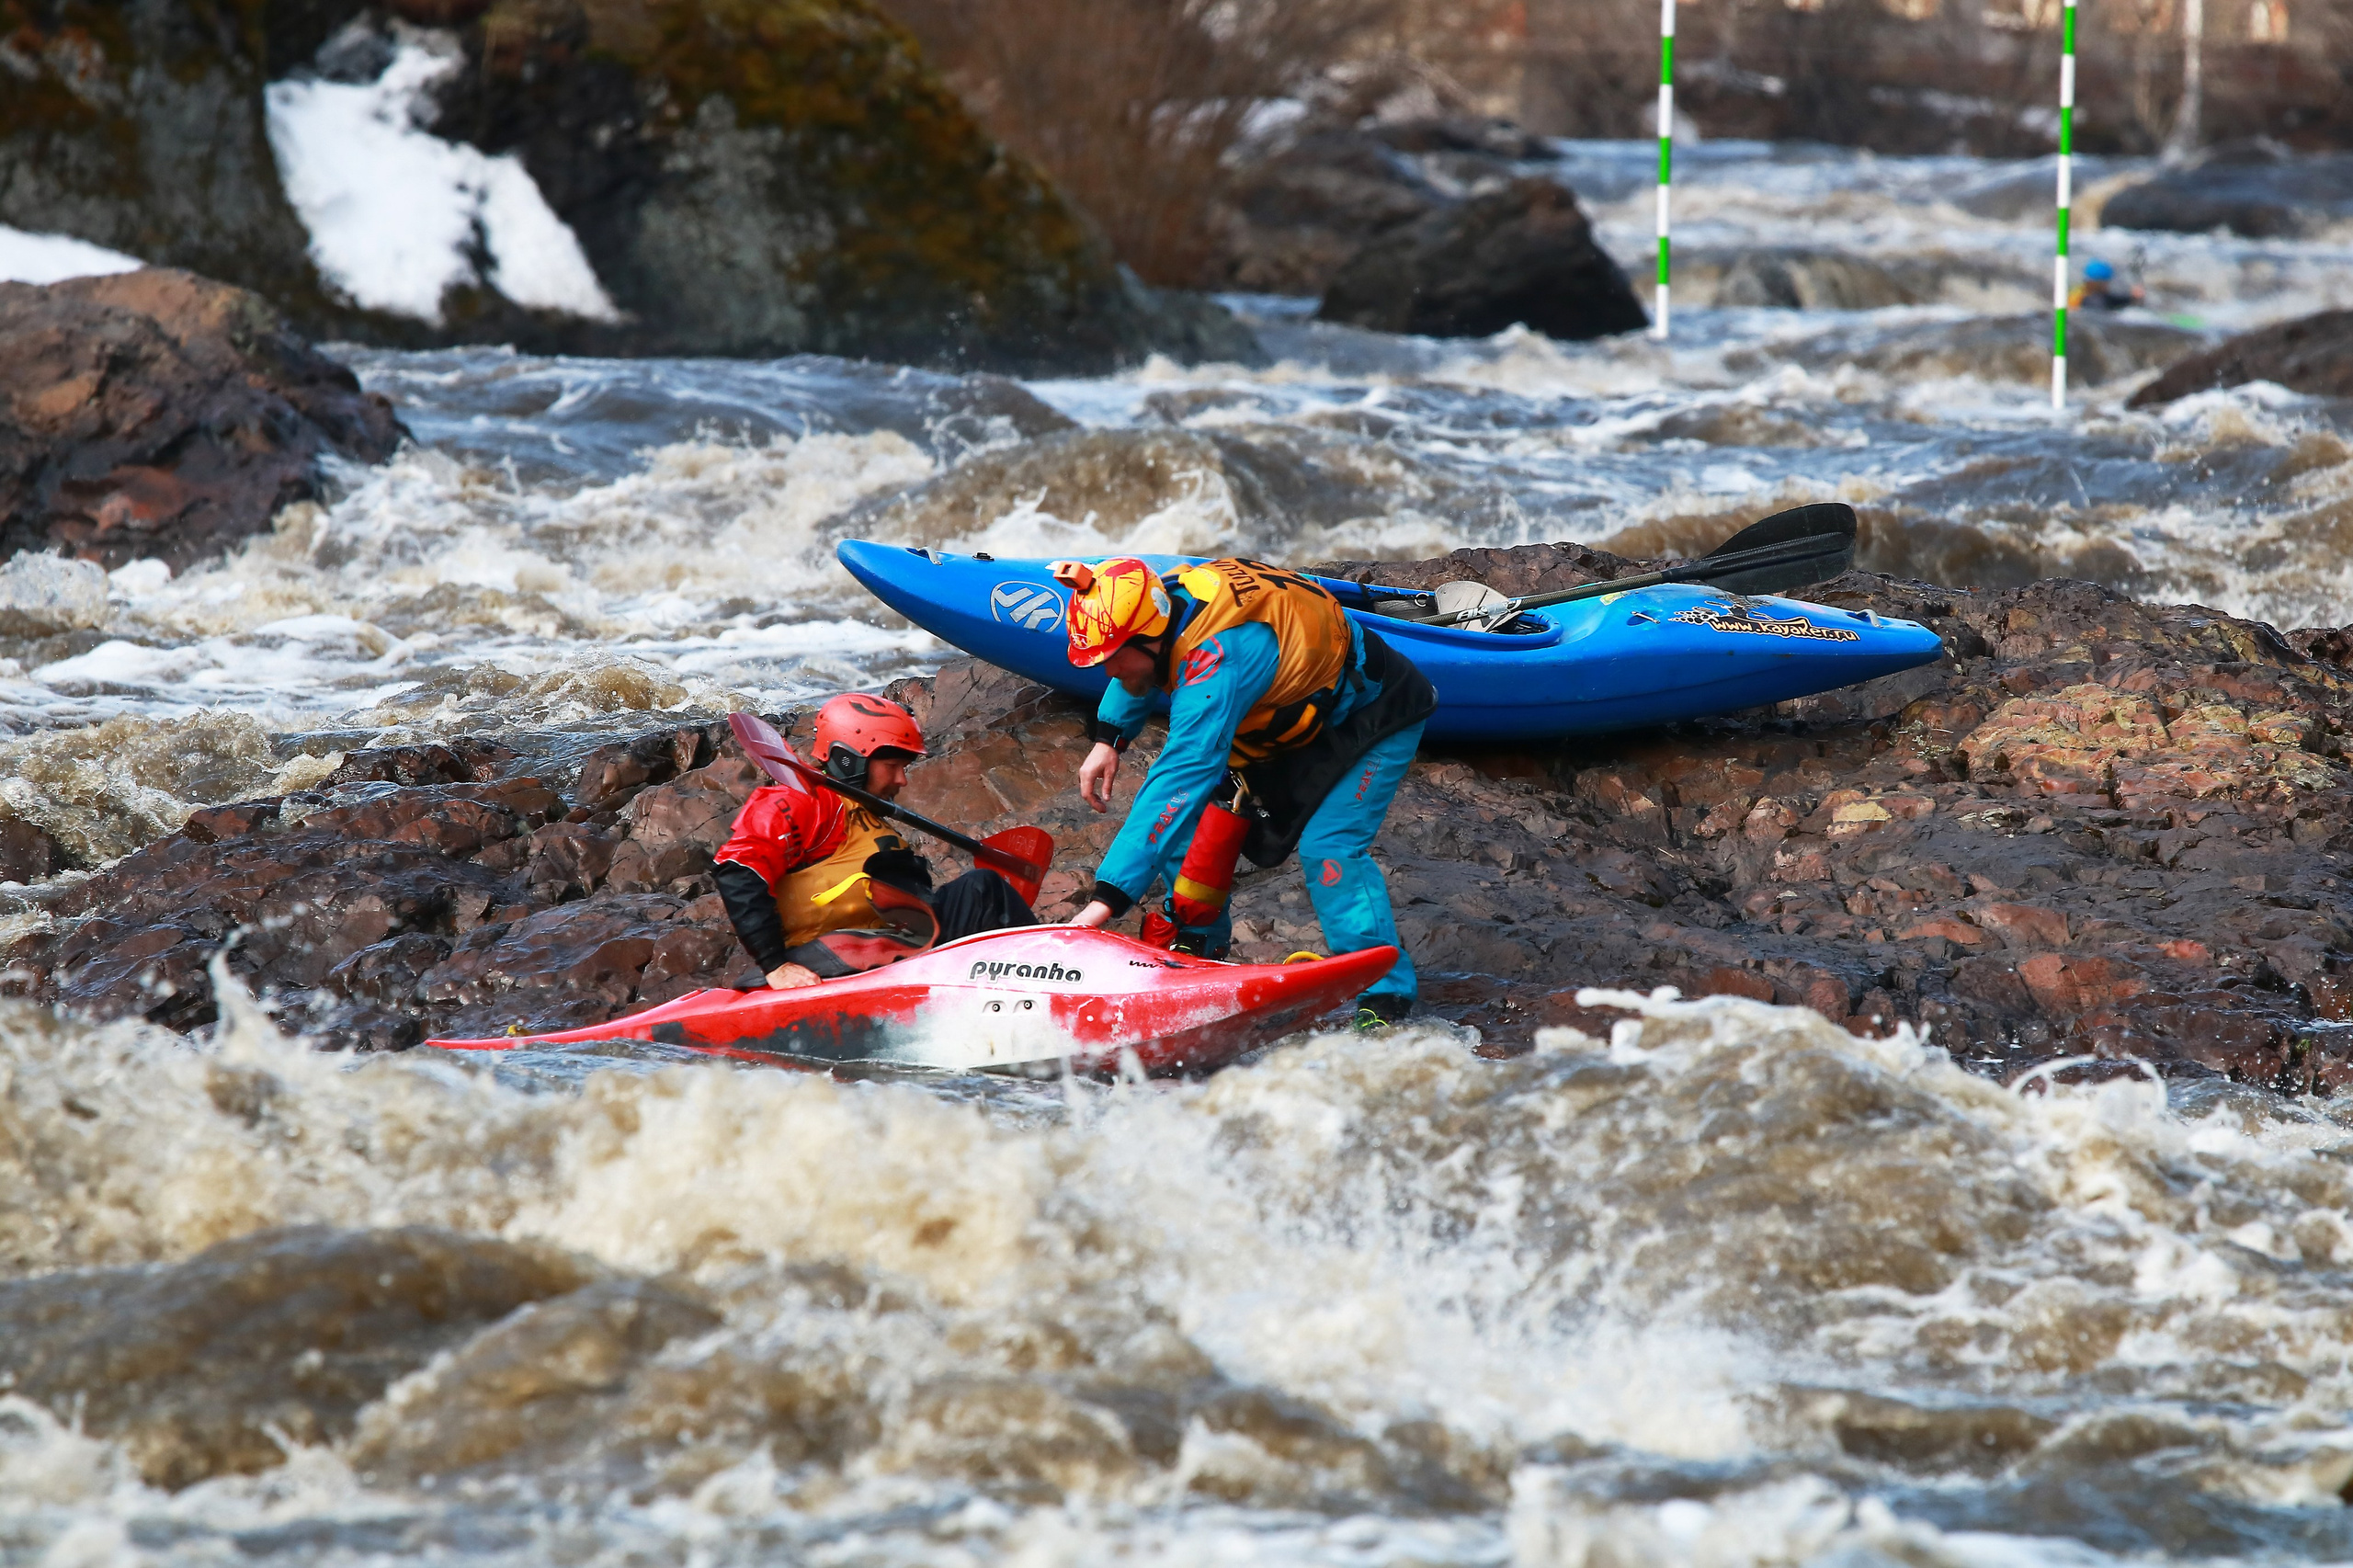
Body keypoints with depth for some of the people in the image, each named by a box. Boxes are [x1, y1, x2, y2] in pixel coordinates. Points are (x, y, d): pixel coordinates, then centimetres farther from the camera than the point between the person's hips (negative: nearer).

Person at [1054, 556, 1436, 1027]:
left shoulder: (1218, 660, -43)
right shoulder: (1166, 598, -17)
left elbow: (1179, 784, -49)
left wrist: (1106, 899, -51)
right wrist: (1109, 739, 1)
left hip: (1371, 718, -9)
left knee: (1327, 847, -25)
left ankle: (1384, 997, -17)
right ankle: (1196, 945, 15)